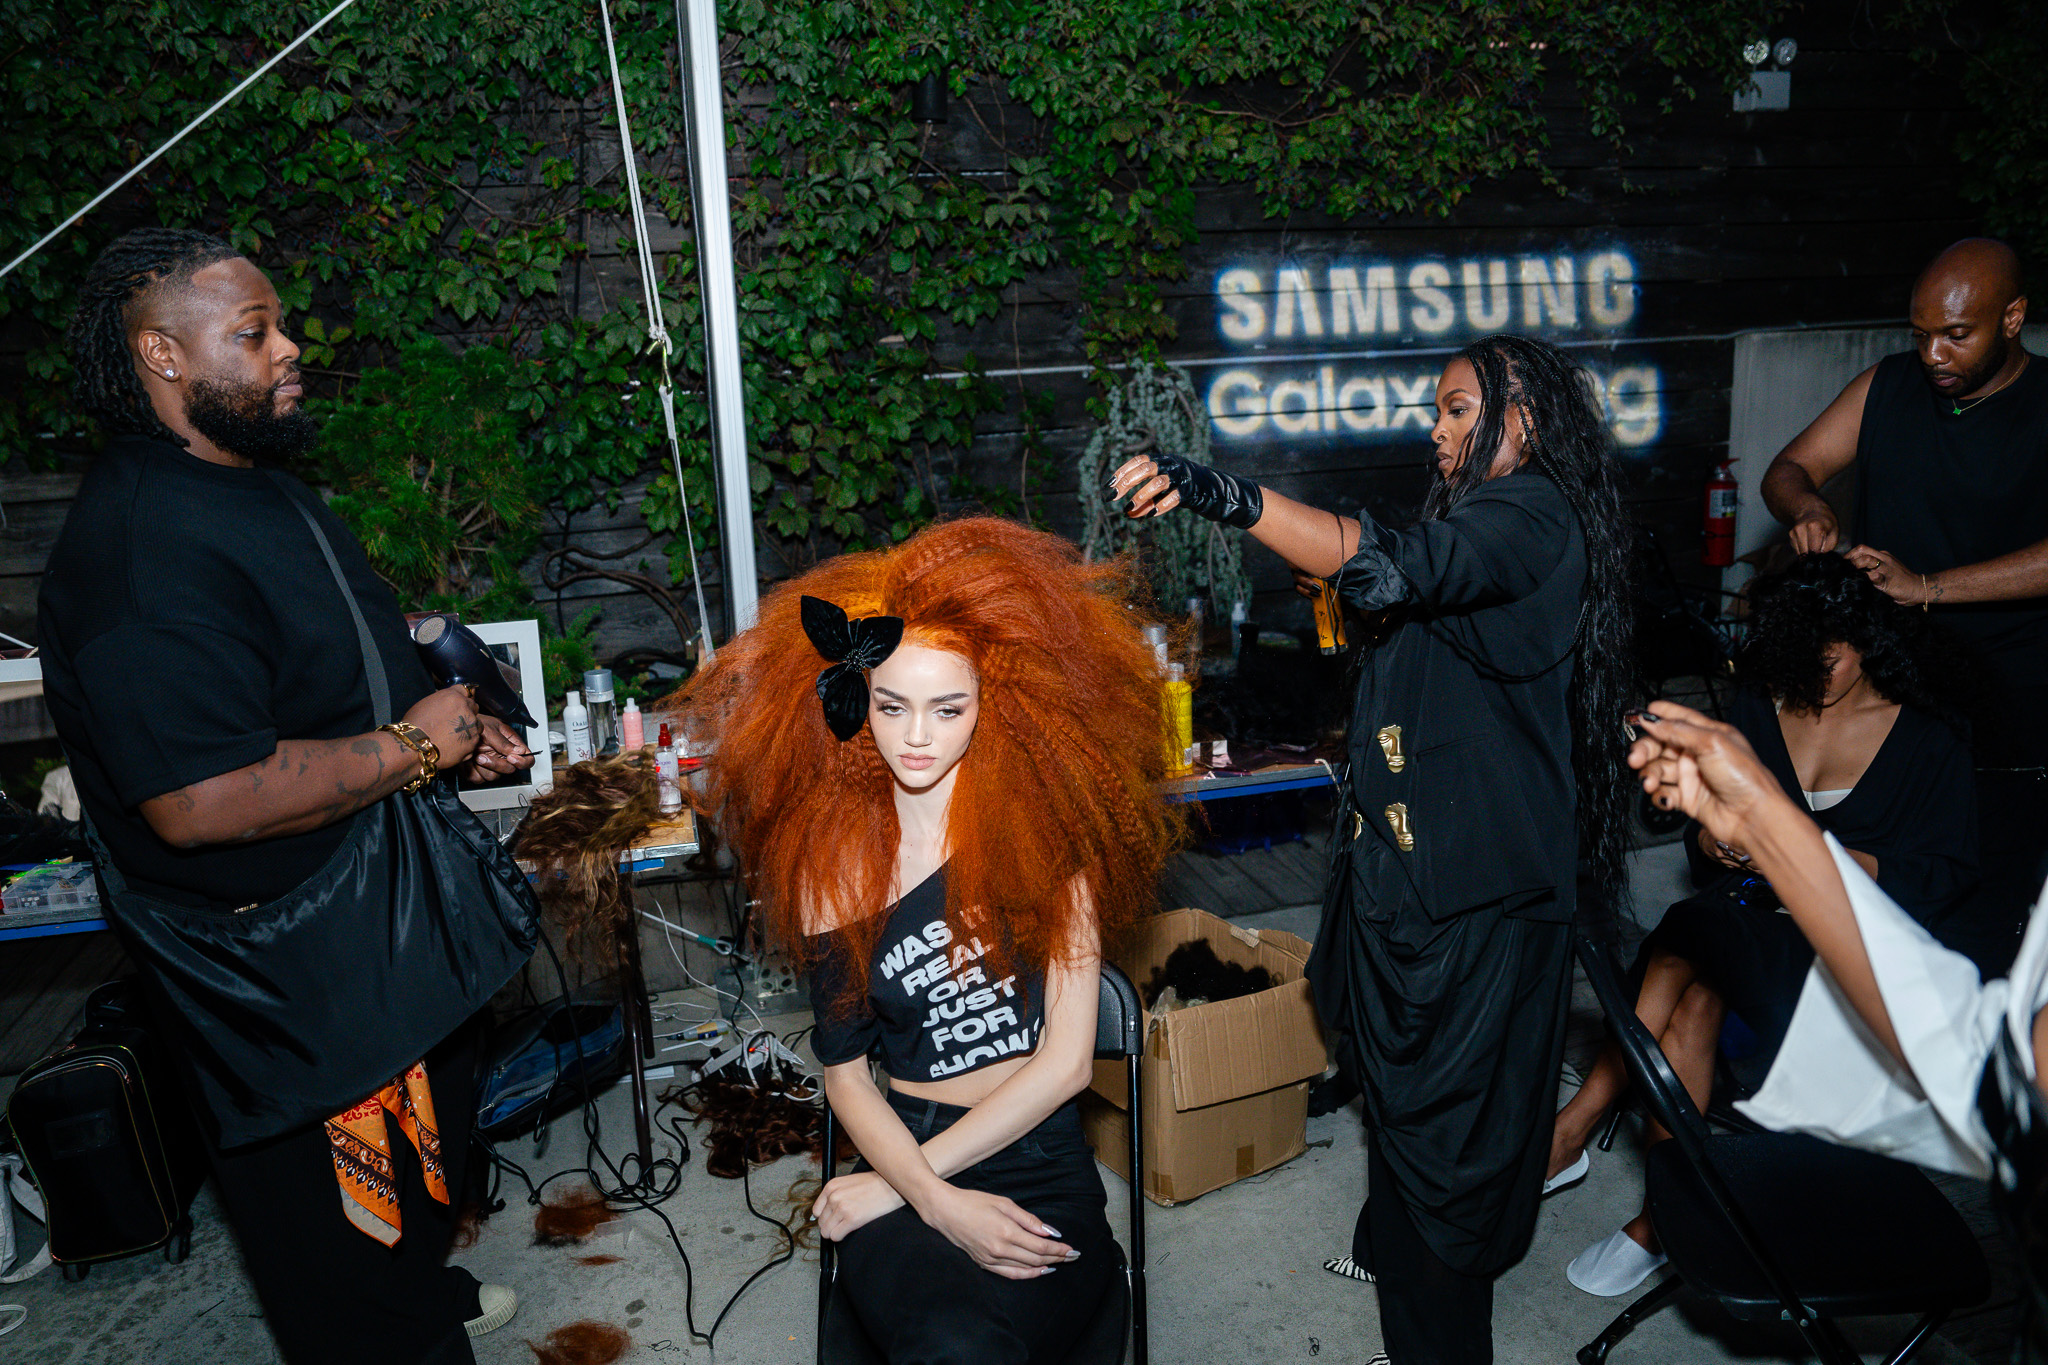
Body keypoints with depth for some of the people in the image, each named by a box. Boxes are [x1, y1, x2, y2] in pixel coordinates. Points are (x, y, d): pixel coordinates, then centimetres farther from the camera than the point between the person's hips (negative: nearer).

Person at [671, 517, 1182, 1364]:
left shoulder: (1043, 830, -3)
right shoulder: (833, 858, 3)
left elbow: (1066, 1061, -7)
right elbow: (843, 1070, 5)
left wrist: (892, 1185, -6)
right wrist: (937, 1200, -13)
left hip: (1041, 1174, -1)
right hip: (903, 1170, 1)